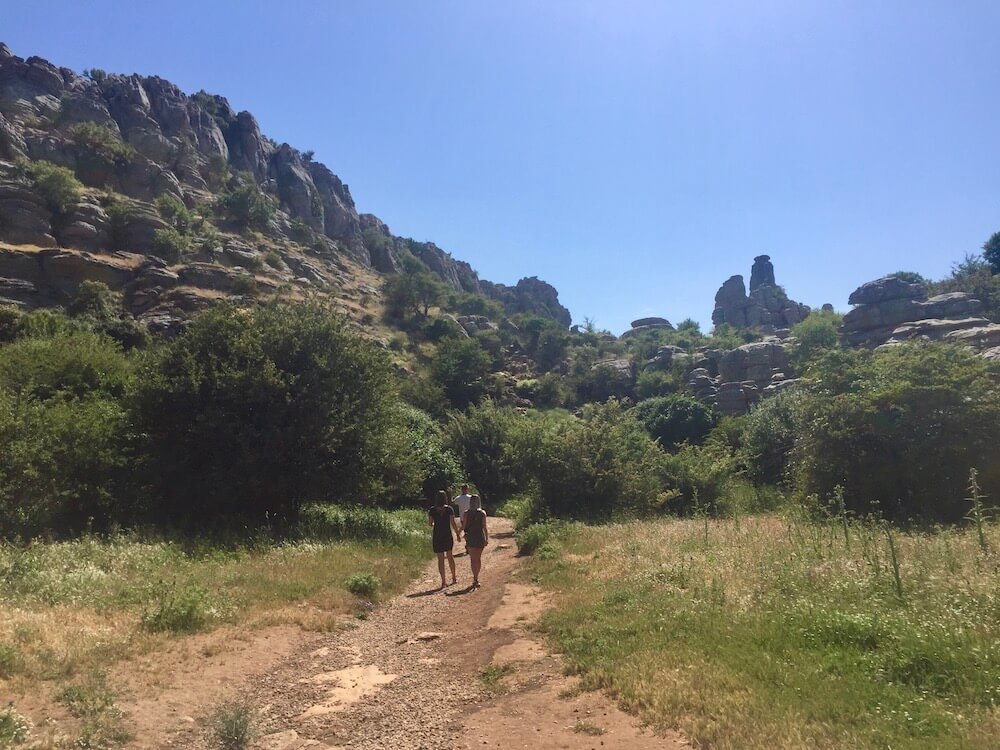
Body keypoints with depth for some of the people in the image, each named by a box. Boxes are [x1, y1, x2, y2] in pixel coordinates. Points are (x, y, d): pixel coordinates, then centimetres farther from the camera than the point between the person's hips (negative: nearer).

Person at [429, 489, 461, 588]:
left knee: (440, 559, 5)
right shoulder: (449, 509, -7)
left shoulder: (433, 510, -5)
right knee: (450, 556, 19)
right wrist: (458, 534, 0)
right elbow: (453, 523, -8)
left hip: (437, 536, -1)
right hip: (448, 536, 1)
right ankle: (454, 578, 28)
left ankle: (443, 581, 5)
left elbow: (431, 523, 1)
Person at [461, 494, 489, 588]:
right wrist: (487, 538, 1)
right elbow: (484, 527, -5)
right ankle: (476, 578, 25)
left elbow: (464, 526, -2)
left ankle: (475, 580, -7)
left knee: (473, 559, 0)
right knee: (478, 558, 15)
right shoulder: (482, 513, -3)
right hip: (480, 537, 2)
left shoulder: (466, 513, -5)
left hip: (470, 538, -1)